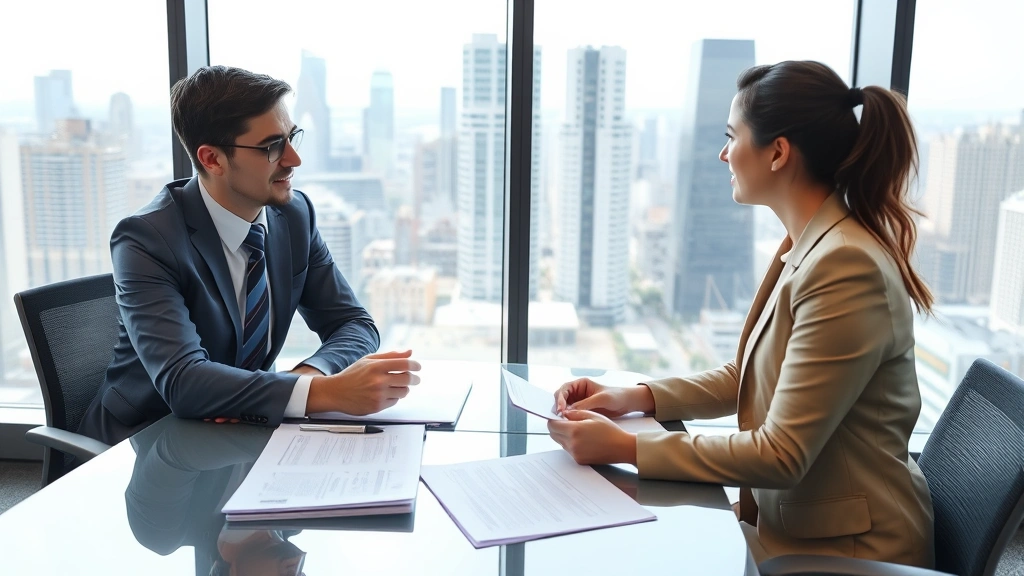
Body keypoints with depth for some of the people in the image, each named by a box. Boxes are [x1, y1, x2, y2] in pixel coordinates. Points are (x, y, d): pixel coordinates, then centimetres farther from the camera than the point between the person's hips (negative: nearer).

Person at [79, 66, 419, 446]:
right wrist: (328, 392, -44)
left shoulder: (295, 214, -4)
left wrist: (308, 375, -26)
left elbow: (353, 323, -3)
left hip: (249, 428, 6)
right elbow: (181, 381, -33)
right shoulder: (146, 239, -21)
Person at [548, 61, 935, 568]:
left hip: (841, 549, -7)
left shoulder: (847, 266, -25)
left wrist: (626, 447, -22)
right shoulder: (808, 245, 5)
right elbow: (747, 375, 11)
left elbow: (782, 455, -25)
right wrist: (635, 398, -2)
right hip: (789, 521, 8)